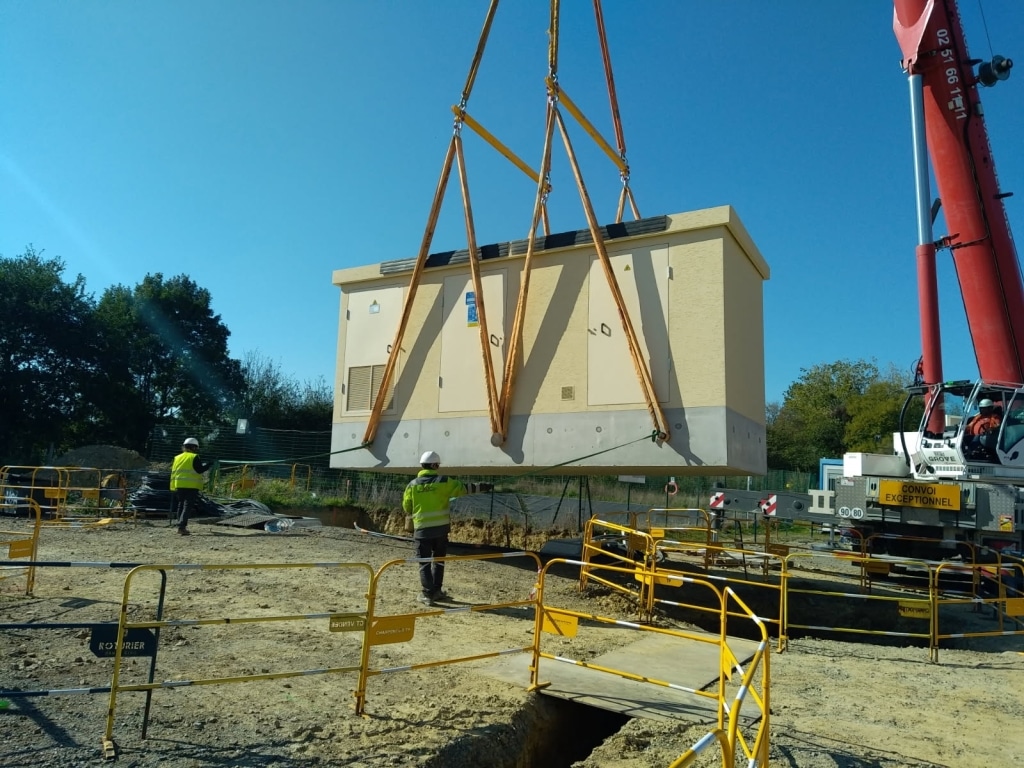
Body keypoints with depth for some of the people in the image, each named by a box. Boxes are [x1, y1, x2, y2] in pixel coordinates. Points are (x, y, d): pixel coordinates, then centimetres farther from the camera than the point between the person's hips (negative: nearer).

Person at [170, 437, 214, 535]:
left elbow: (173, 471, 17)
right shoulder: (194, 457, -5)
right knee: (188, 506, -6)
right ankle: (182, 526, -20)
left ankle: (181, 526, 21)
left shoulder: (177, 458, 14)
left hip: (178, 485, 6)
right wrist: (208, 464, 1)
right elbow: (200, 470, -11)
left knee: (181, 505, 17)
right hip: (191, 486, -6)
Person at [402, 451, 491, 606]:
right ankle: (436, 590, 21)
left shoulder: (412, 485, 0)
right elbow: (463, 488, 3)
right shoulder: (444, 481, -4)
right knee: (438, 560, 17)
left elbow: (407, 507, 8)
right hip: (441, 528, 0)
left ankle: (428, 594, 0)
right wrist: (482, 486, 15)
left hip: (422, 529, 0)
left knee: (424, 562, 5)